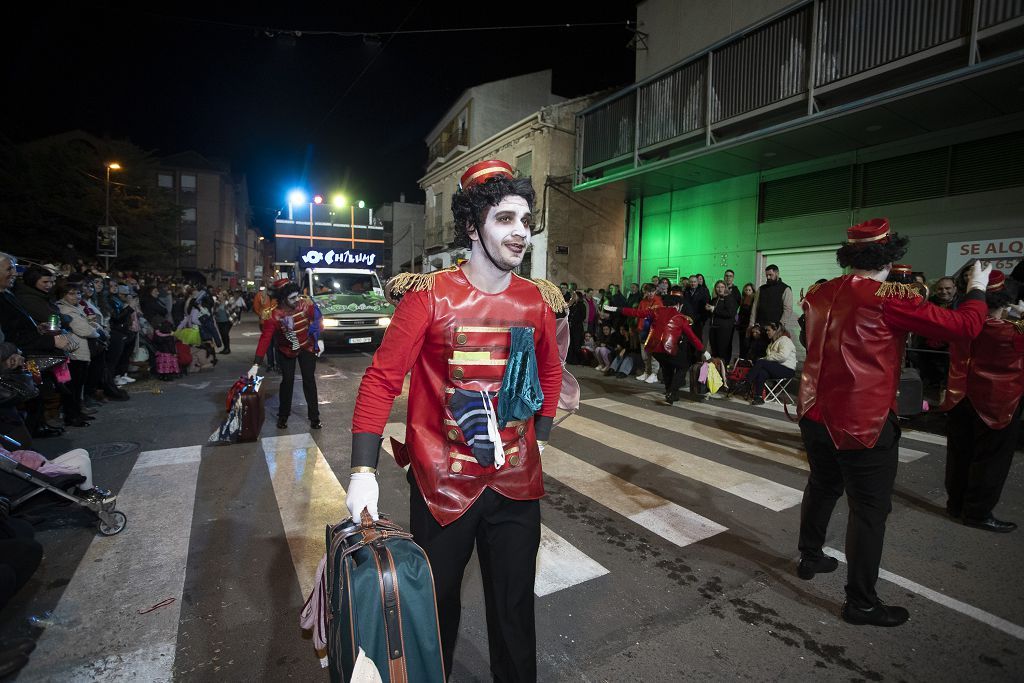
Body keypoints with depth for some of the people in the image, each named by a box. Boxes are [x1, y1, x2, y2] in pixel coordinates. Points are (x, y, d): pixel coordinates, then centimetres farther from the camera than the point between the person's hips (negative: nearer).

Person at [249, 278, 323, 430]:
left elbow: (317, 319, -5)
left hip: (307, 346, 1)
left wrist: (319, 339, -4)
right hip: (286, 350, -1)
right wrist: (256, 364, -33)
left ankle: (314, 417, 7)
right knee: (287, 381, 0)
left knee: (309, 380, 0)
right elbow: (265, 339, -29)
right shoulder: (273, 315, -27)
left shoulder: (306, 303, -23)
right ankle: (283, 416, 20)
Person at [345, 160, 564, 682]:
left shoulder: (538, 300, -1)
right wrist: (363, 470, -18)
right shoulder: (429, 295, -13)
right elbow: (382, 377, -13)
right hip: (442, 482, -2)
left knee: (514, 608, 19)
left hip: (516, 482, 3)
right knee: (436, 603, 20)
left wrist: (538, 439, 11)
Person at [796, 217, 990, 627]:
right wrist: (977, 289, 9)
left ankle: (810, 558, 39)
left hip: (816, 414, 6)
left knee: (822, 487, 23)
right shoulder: (892, 298, -15)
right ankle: (861, 602, 17)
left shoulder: (820, 294, 3)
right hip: (865, 423, -6)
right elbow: (965, 326, -10)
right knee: (869, 509, 6)